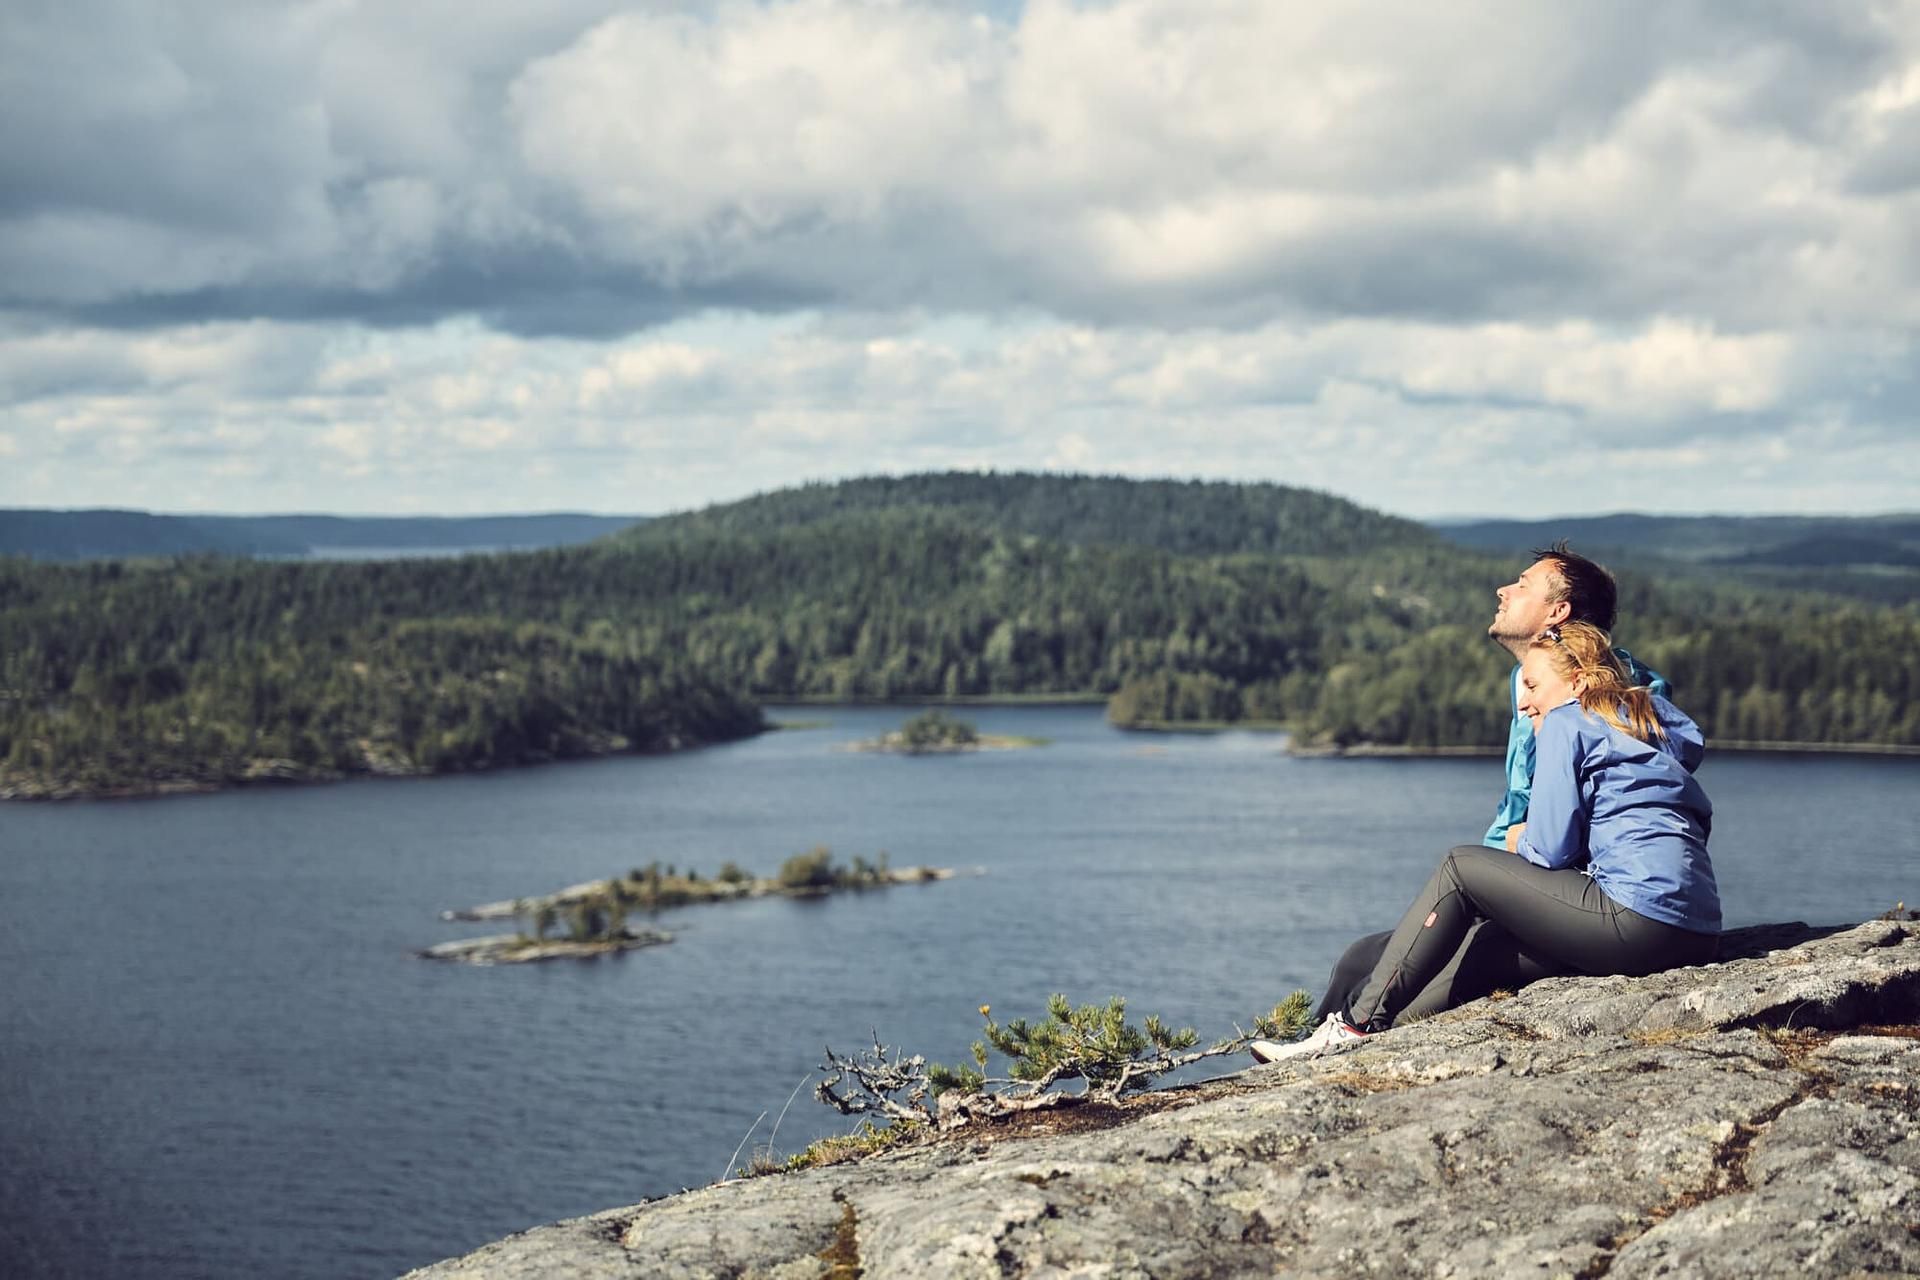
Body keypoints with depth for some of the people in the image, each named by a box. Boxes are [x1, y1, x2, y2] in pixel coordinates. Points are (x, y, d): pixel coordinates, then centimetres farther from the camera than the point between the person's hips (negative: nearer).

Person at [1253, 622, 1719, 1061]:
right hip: (1697, 939, 9)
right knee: (1490, 934, 22)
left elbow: (1550, 850, -8)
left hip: (1641, 922, -9)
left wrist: (1520, 842, 17)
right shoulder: (1651, 721, 26)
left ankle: (1358, 1024, 2)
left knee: (1461, 868, 5)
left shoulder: (1567, 722, 1)